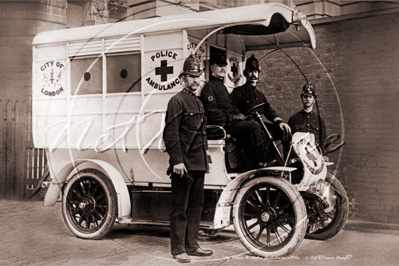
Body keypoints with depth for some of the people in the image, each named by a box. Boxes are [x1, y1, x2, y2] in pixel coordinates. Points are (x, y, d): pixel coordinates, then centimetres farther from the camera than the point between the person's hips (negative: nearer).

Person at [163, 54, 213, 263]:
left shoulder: (198, 102, 18)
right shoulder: (177, 101, -9)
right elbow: (171, 133, -15)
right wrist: (177, 160, -20)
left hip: (199, 164, 9)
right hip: (184, 164, -9)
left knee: (196, 206, 13)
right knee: (180, 209, -1)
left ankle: (192, 245, 23)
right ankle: (178, 249, 7)